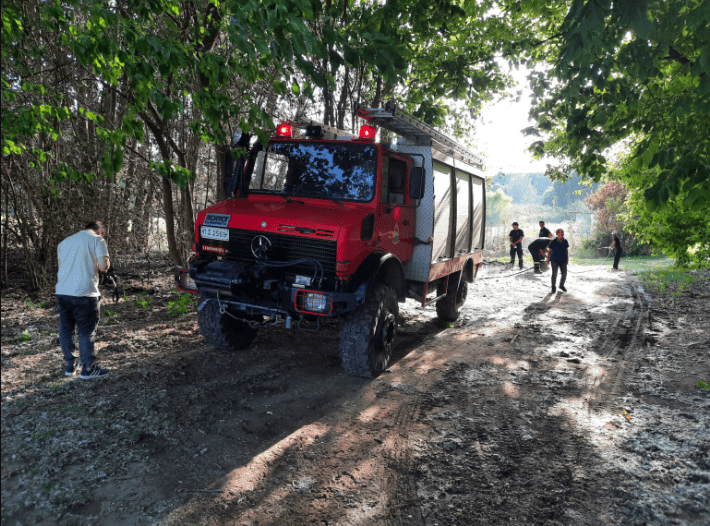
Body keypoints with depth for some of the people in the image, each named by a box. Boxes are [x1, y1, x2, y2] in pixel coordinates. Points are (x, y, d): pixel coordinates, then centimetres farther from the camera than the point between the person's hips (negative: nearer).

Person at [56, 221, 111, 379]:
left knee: (66, 330, 14)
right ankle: (88, 368, 6)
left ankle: (70, 365, 23)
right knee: (87, 331, 2)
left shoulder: (65, 242, 18)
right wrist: (103, 264, 11)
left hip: (62, 292, 6)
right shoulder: (97, 240, -1)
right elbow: (103, 266, -12)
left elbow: (61, 265, 22)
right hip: (84, 293, -6)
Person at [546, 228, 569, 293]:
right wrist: (548, 259, -1)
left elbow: (567, 251, 8)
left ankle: (561, 285, 27)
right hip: (555, 260, -3)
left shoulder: (565, 241, -1)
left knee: (564, 274, 2)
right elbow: (550, 251, -2)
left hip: (563, 260, 3)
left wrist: (567, 259, 10)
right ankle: (553, 287, 19)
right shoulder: (553, 242, -10)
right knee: (554, 274, 0)